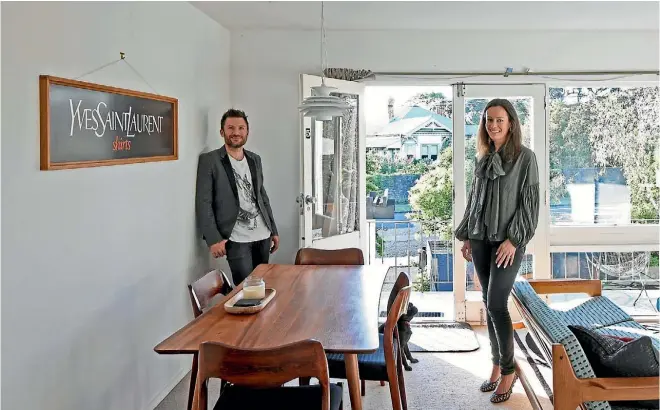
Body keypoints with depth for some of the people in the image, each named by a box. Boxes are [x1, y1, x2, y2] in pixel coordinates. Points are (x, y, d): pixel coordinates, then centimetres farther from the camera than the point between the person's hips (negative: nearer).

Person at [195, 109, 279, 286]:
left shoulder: (255, 159, 14)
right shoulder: (209, 160, -4)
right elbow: (203, 203, -9)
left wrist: (273, 230, 15)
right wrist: (213, 239, -16)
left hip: (263, 236, 6)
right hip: (236, 239, -5)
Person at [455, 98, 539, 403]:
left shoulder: (525, 157, -5)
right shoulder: (483, 159, 11)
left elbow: (529, 201, -8)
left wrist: (513, 239, -16)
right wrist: (466, 236, 12)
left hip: (508, 241, -5)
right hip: (481, 239, 6)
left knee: (496, 304, -10)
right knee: (489, 304, 9)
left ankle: (508, 370, 7)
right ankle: (497, 365, 22)